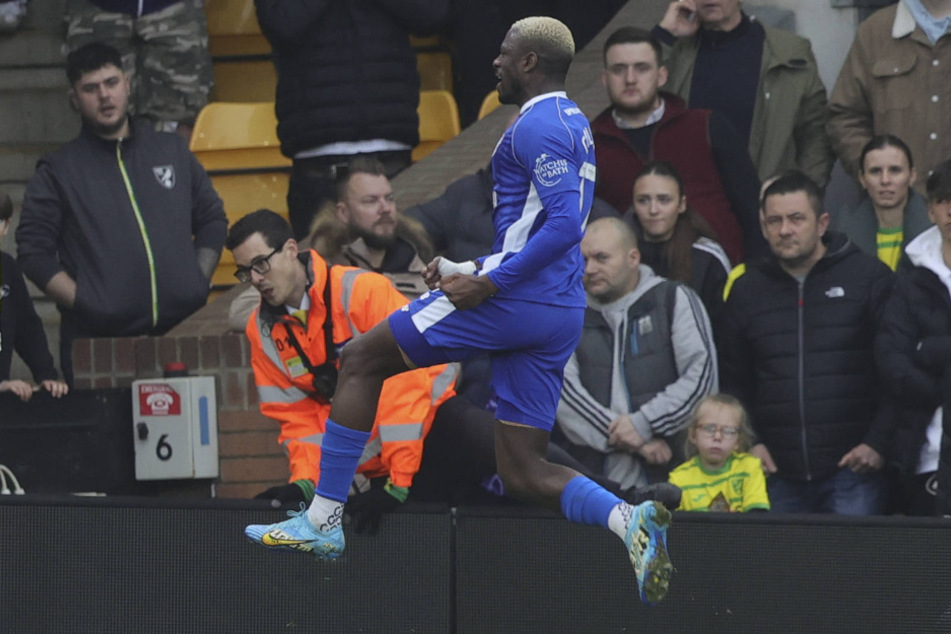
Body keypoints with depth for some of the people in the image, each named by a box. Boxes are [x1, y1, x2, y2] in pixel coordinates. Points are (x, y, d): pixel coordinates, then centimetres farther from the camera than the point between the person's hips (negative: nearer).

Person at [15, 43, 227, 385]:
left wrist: (197, 285, 8)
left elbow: (212, 219, 21)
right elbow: (33, 251, 1)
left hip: (183, 329, 3)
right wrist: (83, 303, -8)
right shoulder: (58, 171, 7)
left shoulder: (172, 151, 16)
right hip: (98, 340, -2)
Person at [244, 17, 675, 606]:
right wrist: (470, 269, 23)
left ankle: (323, 520, 4)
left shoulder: (538, 125, -11)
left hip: (512, 297, -9)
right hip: (559, 313, 9)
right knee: (523, 473, 8)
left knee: (362, 359, 5)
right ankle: (629, 517, -18)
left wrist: (488, 284, -21)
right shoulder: (573, 124, 20)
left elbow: (564, 224, -23)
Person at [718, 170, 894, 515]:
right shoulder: (747, 289, 13)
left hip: (852, 465, -3)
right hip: (779, 472, 4)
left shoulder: (868, 277, 2)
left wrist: (879, 442, -8)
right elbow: (731, 379, 19)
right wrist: (749, 442, 6)